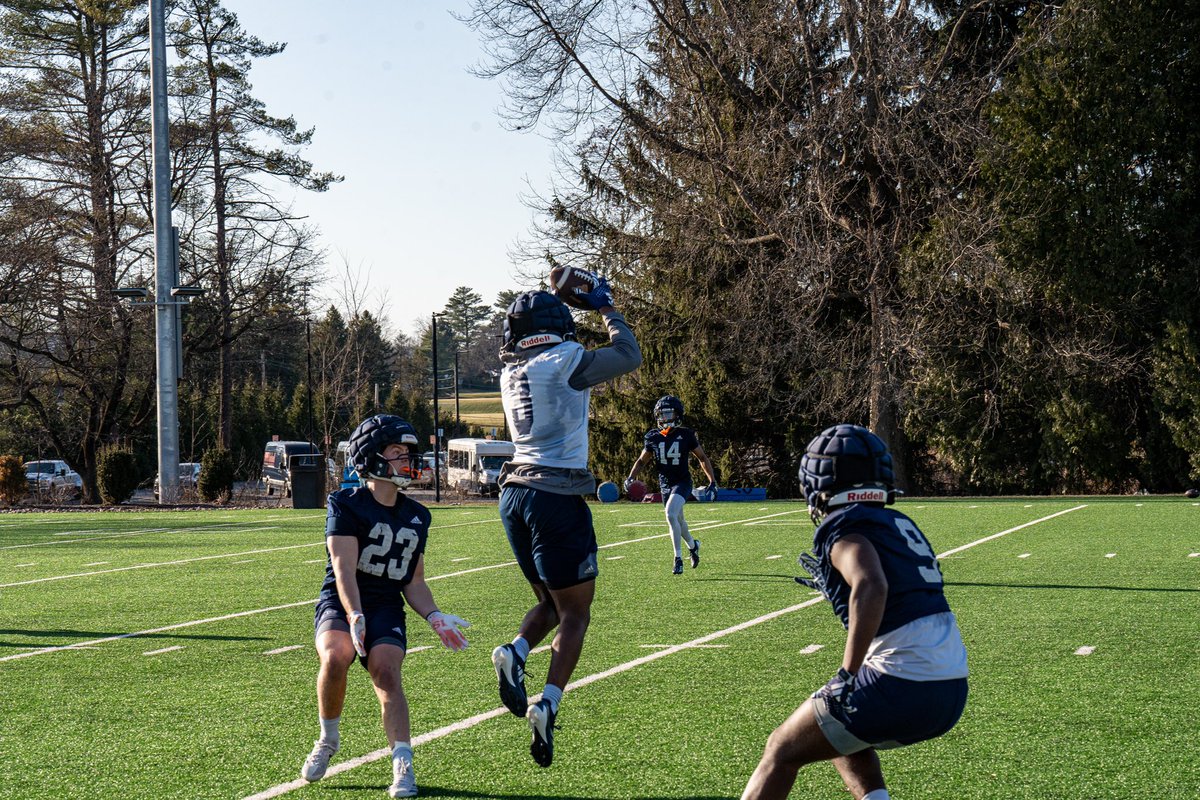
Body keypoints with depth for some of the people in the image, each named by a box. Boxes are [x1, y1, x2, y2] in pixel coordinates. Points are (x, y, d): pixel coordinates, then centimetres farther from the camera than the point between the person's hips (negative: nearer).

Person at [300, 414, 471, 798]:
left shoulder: (416, 516, 13)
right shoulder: (347, 504, -4)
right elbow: (344, 568, -14)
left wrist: (434, 618, 1)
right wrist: (355, 617, -28)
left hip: (387, 608, 3)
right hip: (341, 604, -3)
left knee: (386, 672, -24)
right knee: (335, 658, -31)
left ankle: (403, 766, -29)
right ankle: (328, 739, -5)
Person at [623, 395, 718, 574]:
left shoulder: (686, 435, -9)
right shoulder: (653, 437, -1)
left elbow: (702, 458, 2)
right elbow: (641, 460, 10)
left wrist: (712, 482, -2)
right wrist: (630, 478, -7)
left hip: (682, 482, -5)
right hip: (665, 484, 5)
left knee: (671, 514, -26)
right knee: (678, 520, 16)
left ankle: (678, 558, -18)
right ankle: (693, 545, 46)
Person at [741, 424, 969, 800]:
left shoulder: (844, 527, -6)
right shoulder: (900, 524, 17)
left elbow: (871, 589, -26)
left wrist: (848, 674, -26)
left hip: (902, 684, -8)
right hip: (952, 693, 8)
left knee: (782, 751, 10)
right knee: (842, 737, 32)